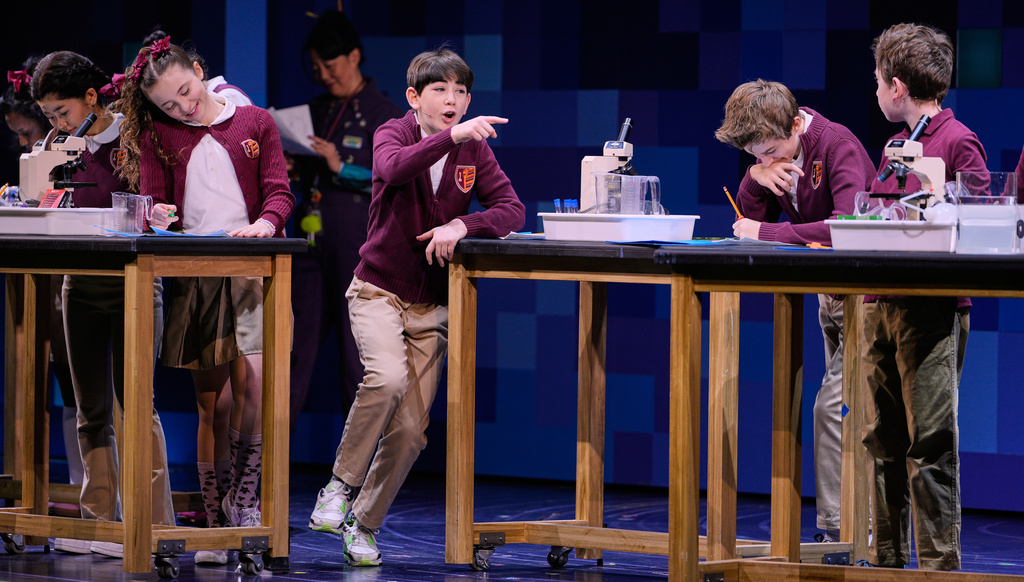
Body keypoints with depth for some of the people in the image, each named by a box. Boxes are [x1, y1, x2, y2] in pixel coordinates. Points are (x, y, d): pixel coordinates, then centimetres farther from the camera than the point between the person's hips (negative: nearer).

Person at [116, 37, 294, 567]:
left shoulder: (254, 122, 10)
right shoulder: (159, 137, 14)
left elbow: (278, 190, 4)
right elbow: (152, 200, 11)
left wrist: (266, 222, -17)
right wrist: (157, 216, -13)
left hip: (252, 268, -2)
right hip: (192, 274, 2)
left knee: (253, 382, -21)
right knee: (211, 400, 2)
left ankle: (243, 497, -6)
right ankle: (217, 524, 7)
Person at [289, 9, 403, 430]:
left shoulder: (383, 114, -3)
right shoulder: (317, 110, 15)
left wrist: (341, 168, -18)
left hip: (359, 243, -5)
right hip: (312, 240, 6)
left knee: (356, 352, -2)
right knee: (296, 347, 2)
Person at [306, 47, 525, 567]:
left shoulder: (474, 151, 2)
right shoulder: (393, 135, -7)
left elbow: (513, 211, -8)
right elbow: (394, 168, -32)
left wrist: (462, 224, -25)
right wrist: (452, 136, -45)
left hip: (432, 305, 3)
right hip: (378, 289, -3)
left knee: (410, 431, -2)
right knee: (387, 378, -31)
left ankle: (363, 524, 15)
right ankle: (340, 486, -14)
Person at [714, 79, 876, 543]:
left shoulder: (837, 145, -22)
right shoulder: (773, 154, 3)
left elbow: (849, 225, -36)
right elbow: (748, 226, 3)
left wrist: (767, 233, -32)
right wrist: (755, 180, -17)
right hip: (831, 291, 9)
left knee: (833, 406, -15)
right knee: (850, 408, 10)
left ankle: (837, 531, -12)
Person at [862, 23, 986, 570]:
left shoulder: (958, 143, -7)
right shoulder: (896, 145, 20)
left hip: (933, 311, -8)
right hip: (882, 306, 8)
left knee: (930, 443, -9)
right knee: (884, 442, 10)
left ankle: (940, 564, -8)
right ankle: (886, 560, 15)